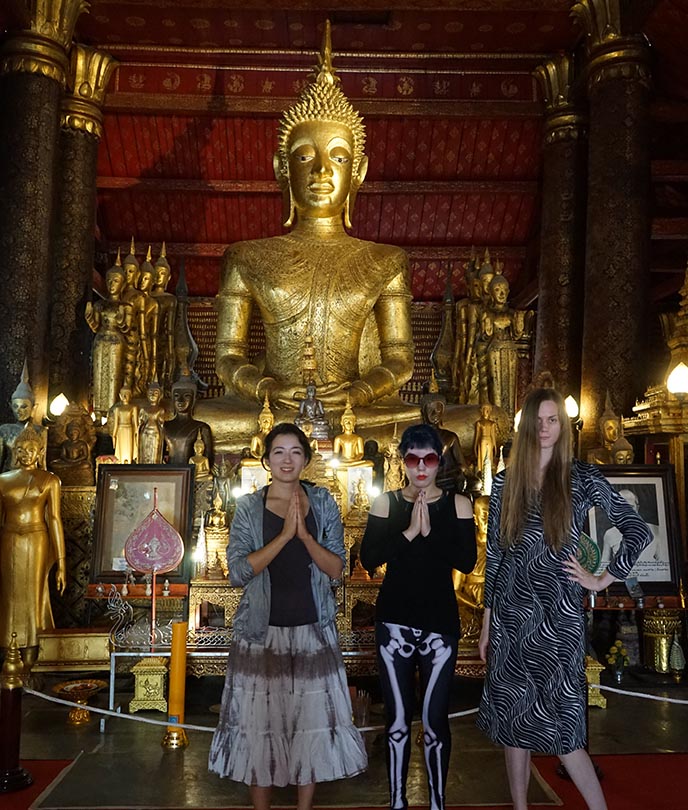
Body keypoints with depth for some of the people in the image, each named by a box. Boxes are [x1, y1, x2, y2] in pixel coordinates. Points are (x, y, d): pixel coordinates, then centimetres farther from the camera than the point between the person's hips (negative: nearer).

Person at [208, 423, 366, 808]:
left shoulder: (323, 503, 3)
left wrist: (304, 534, -18)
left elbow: (337, 569, -3)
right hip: (262, 631, -1)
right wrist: (284, 535, -20)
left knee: (313, 722, 7)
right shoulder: (249, 507, -1)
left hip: (313, 631, 1)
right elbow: (238, 571, -12)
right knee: (259, 723, 7)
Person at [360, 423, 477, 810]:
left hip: (441, 623, 0)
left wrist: (430, 531, -19)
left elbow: (467, 561, -10)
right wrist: (409, 531, -18)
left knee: (435, 720, 5)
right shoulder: (386, 503, 1)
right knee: (398, 720, 9)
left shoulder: (458, 504, 0)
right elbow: (369, 559, -9)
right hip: (395, 623, 1)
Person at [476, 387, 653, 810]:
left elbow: (638, 531, -2)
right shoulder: (506, 482, 5)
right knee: (513, 720, 10)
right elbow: (494, 554, 8)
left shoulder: (582, 478, -3)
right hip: (511, 614, 3)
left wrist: (603, 579, -3)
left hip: (558, 616, -3)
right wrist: (487, 622, 9)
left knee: (559, 726, -1)